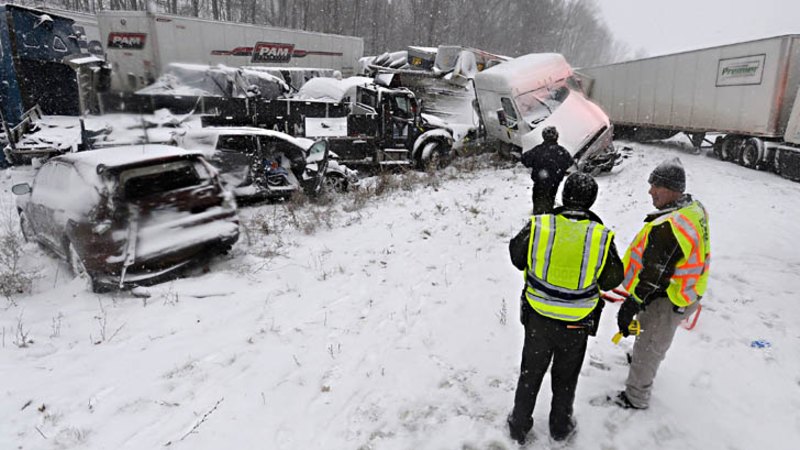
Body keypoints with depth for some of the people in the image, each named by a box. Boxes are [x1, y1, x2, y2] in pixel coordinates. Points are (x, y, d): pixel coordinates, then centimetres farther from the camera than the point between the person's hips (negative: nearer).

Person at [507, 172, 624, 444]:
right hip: (576, 325, 0)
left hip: (537, 319, 0)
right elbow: (612, 280, -3)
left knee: (530, 373, 21)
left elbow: (517, 258, 0)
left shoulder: (538, 226, -18)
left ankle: (519, 427, 38)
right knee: (565, 377, 24)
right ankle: (560, 427, 44)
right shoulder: (602, 237, -17)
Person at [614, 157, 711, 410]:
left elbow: (652, 276, -31)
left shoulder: (666, 228, -35)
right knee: (653, 339, 33)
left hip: (670, 300, -9)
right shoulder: (695, 208, -4)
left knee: (648, 348, 10)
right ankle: (643, 361, 60)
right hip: (689, 291, 9)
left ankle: (635, 398, 28)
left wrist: (631, 305, -22)